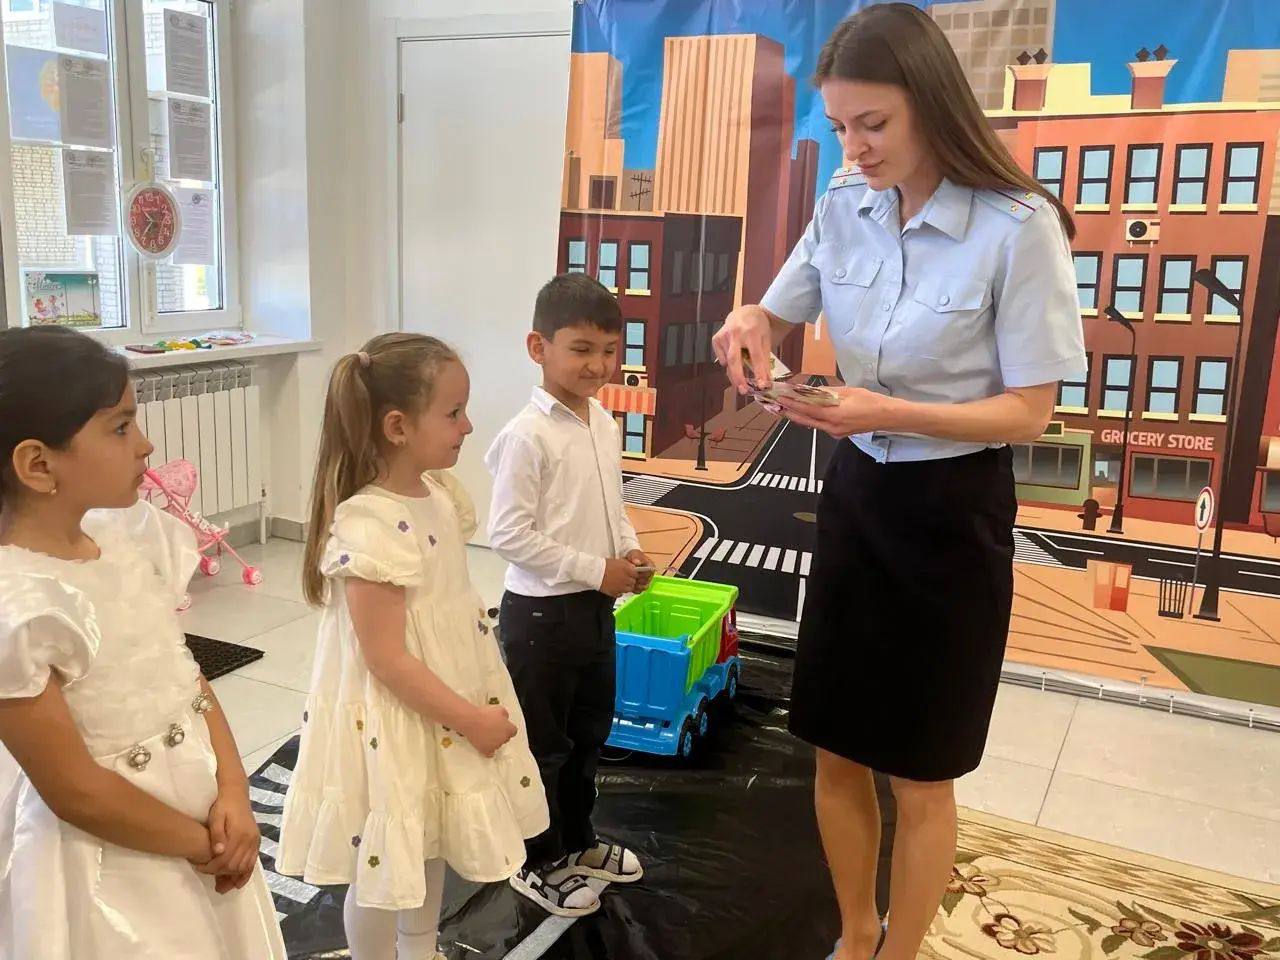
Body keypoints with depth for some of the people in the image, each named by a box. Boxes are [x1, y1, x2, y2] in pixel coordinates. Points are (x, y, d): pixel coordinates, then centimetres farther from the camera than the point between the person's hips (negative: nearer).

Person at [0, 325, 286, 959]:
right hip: (108, 860, -6)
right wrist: (202, 846, -8)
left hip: (200, 819, 7)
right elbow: (76, 792, -20)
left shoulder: (131, 535, -5)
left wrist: (233, 791, -8)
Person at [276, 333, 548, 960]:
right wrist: (472, 719, -18)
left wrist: (475, 707, 14)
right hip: (394, 719, -9)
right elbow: (387, 660, -26)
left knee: (431, 847, 26)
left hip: (443, 706, 9)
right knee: (386, 867, 13)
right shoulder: (369, 527, -28)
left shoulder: (439, 494, -1)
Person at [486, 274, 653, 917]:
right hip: (541, 612, -8)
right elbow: (508, 535, -22)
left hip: (597, 605, 8)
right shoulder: (528, 435, -19)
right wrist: (595, 570, -20)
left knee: (590, 730, 22)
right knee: (543, 742, 9)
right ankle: (541, 862, 29)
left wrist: (630, 552, -1)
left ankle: (577, 839, 42)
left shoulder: (605, 423, 5)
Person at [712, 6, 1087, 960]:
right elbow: (779, 316, 12)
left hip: (954, 509, -5)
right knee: (836, 750, 16)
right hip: (856, 492, 5)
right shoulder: (846, 204, -2)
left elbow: (1030, 412, -16)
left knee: (920, 774, 11)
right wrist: (750, 323, -12)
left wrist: (892, 413, -30)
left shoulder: (1019, 228, -19)